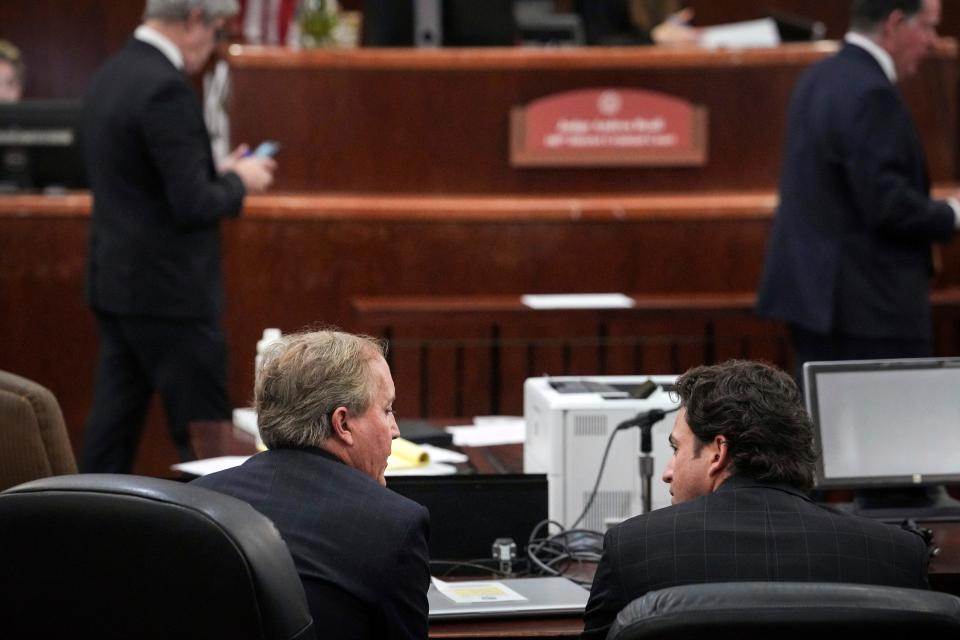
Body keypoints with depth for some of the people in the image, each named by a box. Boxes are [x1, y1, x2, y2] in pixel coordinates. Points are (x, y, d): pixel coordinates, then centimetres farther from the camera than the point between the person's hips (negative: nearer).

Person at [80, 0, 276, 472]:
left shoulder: (108, 77, 10)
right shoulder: (166, 88, -19)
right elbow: (192, 204, -21)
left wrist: (217, 174, 15)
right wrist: (238, 180, -3)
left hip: (114, 282, 9)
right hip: (169, 291, -9)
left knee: (113, 428, 10)